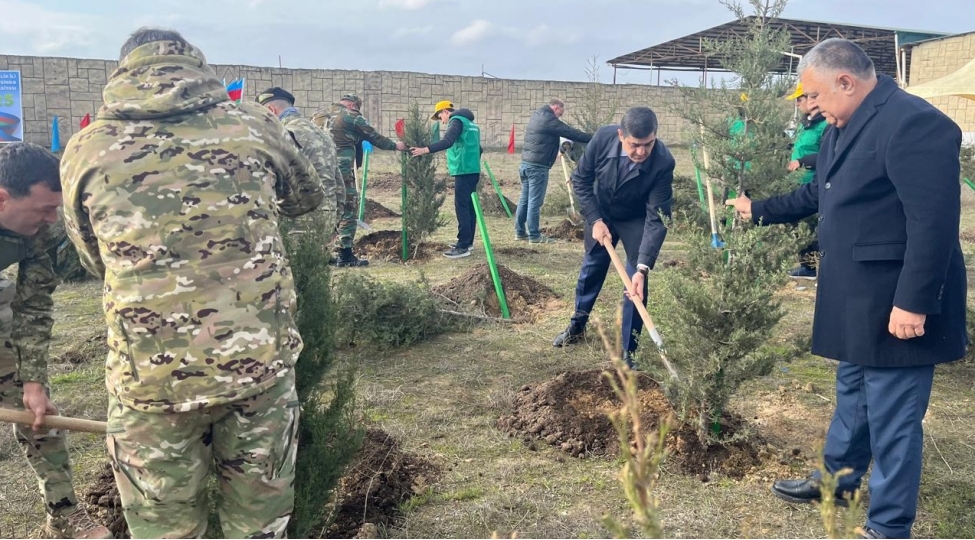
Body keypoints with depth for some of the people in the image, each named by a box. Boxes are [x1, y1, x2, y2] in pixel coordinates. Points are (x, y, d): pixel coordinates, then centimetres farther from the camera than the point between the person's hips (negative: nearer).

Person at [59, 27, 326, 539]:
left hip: (151, 376, 0)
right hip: (261, 360, 1)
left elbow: (96, 260, 13)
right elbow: (308, 195, 18)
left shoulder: (86, 148, 1)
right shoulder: (252, 123, 1)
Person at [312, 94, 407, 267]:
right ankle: (344, 256, 2)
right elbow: (375, 138, 9)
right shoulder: (352, 117, 1)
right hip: (341, 172, -6)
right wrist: (395, 146, 23)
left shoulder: (317, 116, 17)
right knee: (348, 211, 2)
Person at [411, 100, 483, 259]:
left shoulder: (457, 120, -7)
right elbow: (477, 148, 24)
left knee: (461, 207, -10)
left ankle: (463, 247, -11)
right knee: (469, 206, 13)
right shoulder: (470, 123, 21)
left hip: (463, 171, -10)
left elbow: (447, 141, -25)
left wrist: (426, 150, -32)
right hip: (473, 170, 10)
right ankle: (467, 241, 20)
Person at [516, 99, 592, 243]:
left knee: (524, 199, 13)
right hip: (538, 166, -10)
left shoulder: (537, 116, 17)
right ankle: (534, 236, -2)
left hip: (526, 163, 10)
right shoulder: (549, 119, -13)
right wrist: (594, 138, -7)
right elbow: (571, 133, -13)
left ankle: (520, 231, 19)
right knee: (535, 201, -5)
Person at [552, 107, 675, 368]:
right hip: (601, 212, 2)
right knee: (591, 269, 16)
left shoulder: (663, 162, -36)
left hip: (636, 219, -2)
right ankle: (577, 324, 40)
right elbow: (581, 180, -14)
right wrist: (595, 220, -19)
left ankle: (628, 351, 5)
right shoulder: (603, 138, -31)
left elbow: (657, 218, -34)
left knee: (636, 283, -8)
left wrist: (643, 267, -40)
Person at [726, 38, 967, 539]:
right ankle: (838, 478, 44)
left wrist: (914, 302, -25)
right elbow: (817, 194, 26)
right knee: (852, 395, 25)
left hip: (896, 305, -10)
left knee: (891, 418, 2)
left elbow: (934, 222, -25)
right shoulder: (843, 128, 10)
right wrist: (758, 210, 31)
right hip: (856, 298, 10)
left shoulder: (913, 123, -21)